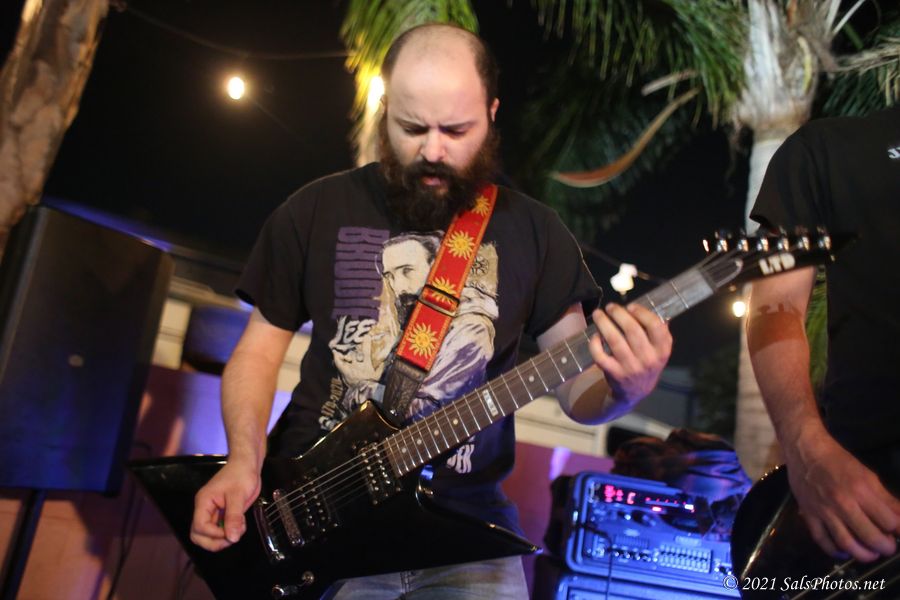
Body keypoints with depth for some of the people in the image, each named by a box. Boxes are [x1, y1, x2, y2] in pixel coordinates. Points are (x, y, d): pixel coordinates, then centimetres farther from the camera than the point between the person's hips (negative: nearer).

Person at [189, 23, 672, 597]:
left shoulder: (534, 231, 2)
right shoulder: (317, 209, 1)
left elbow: (576, 389, 2)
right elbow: (260, 348, 7)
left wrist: (625, 389, -21)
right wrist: (245, 459, -9)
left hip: (461, 523, 0)